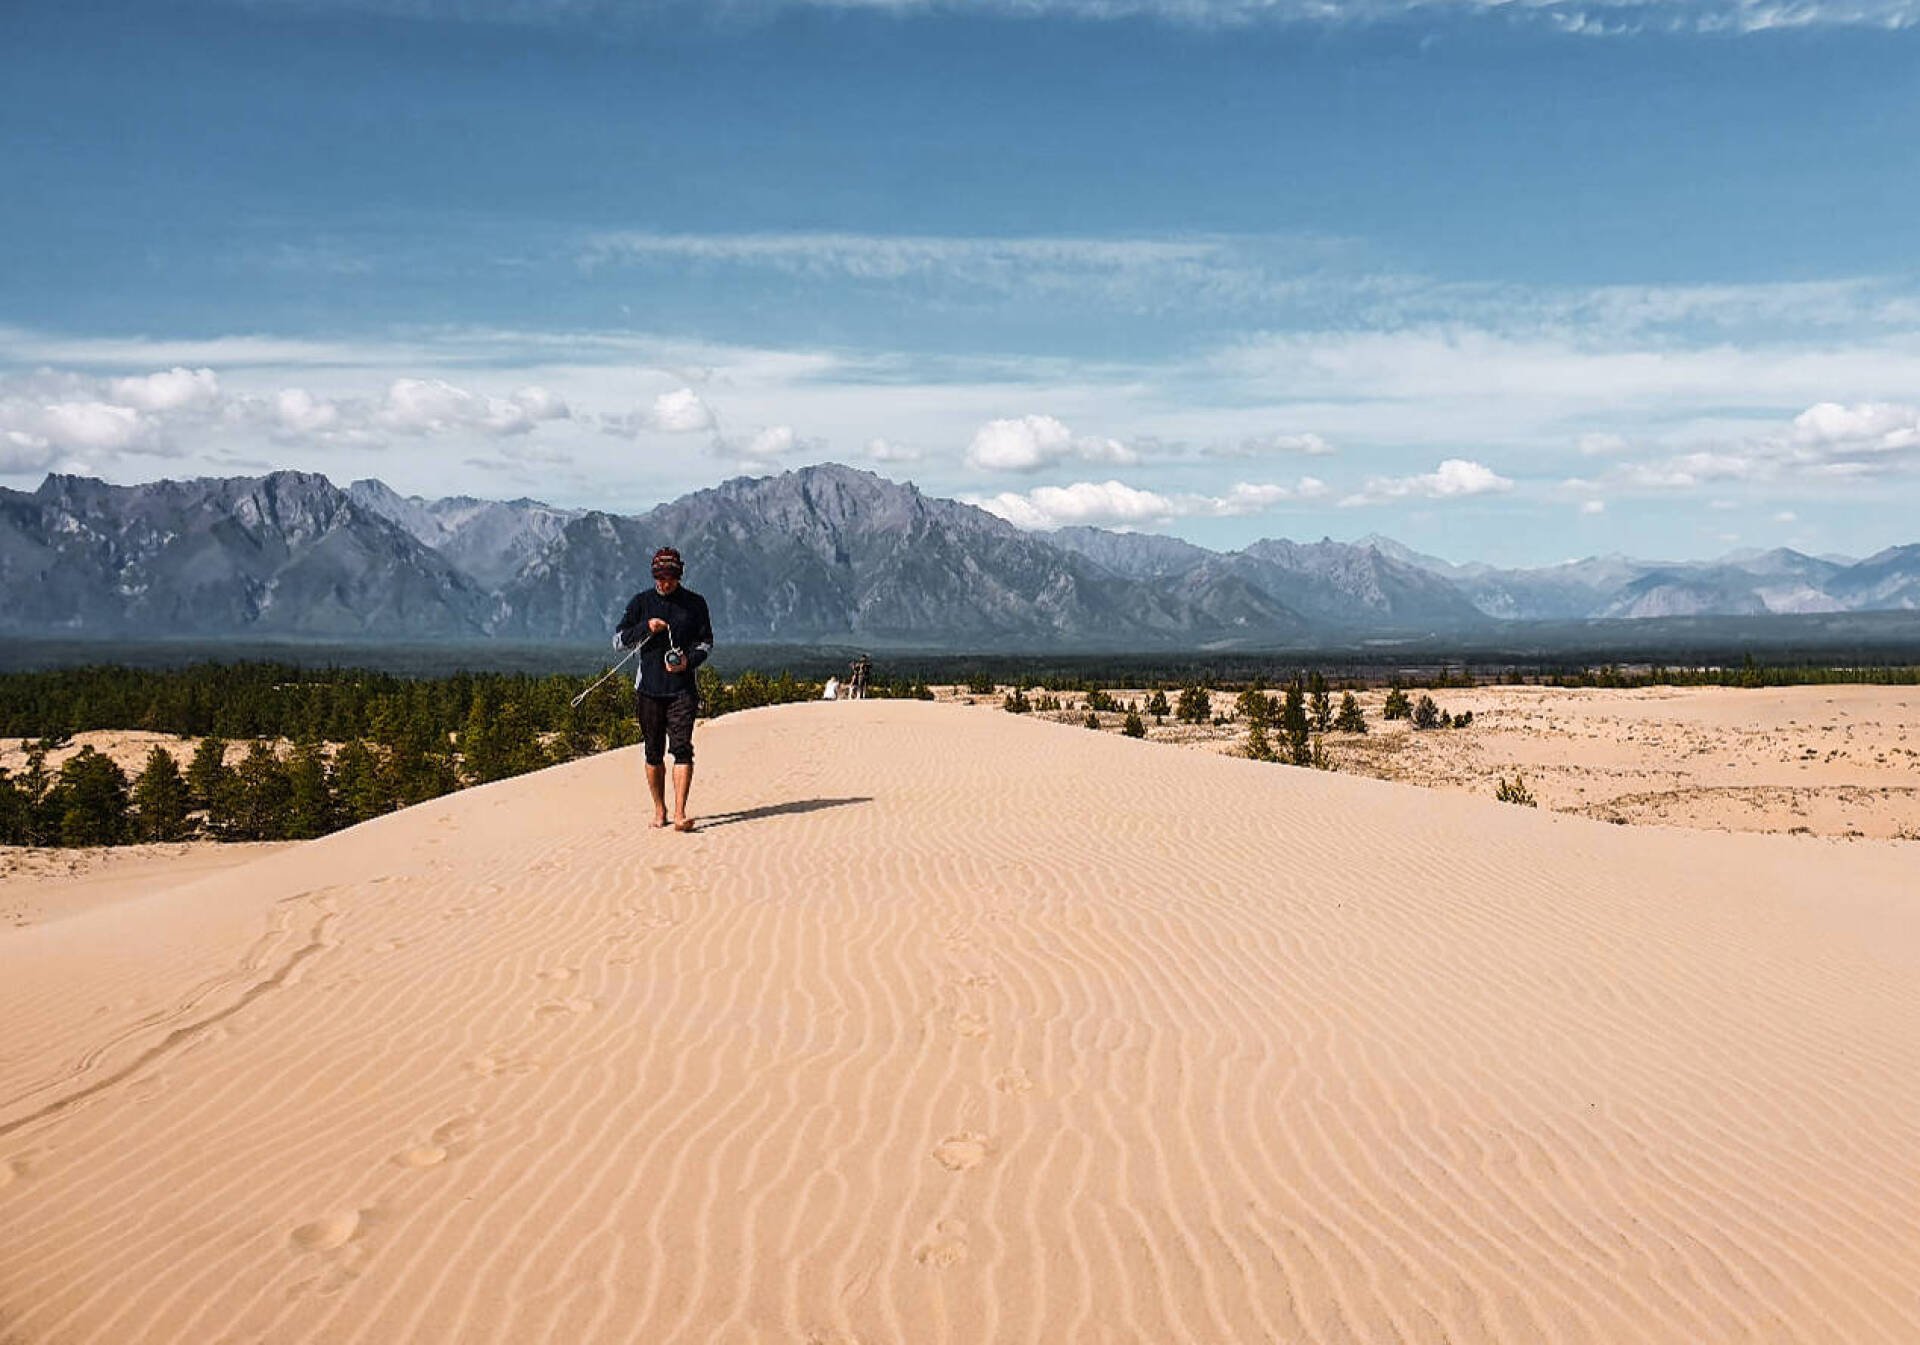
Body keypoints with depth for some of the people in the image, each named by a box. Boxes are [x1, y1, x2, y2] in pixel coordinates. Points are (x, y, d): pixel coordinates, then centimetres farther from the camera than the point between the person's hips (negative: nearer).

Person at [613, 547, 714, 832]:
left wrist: (689, 661, -10)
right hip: (649, 688, 2)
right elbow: (618, 639, 6)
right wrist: (645, 627, -11)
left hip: (682, 688, -1)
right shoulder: (641, 602, 7)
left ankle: (680, 814, -16)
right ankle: (659, 809, 21)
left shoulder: (695, 603, 6)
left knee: (682, 748, -12)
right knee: (654, 752, 7)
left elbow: (706, 642, 10)